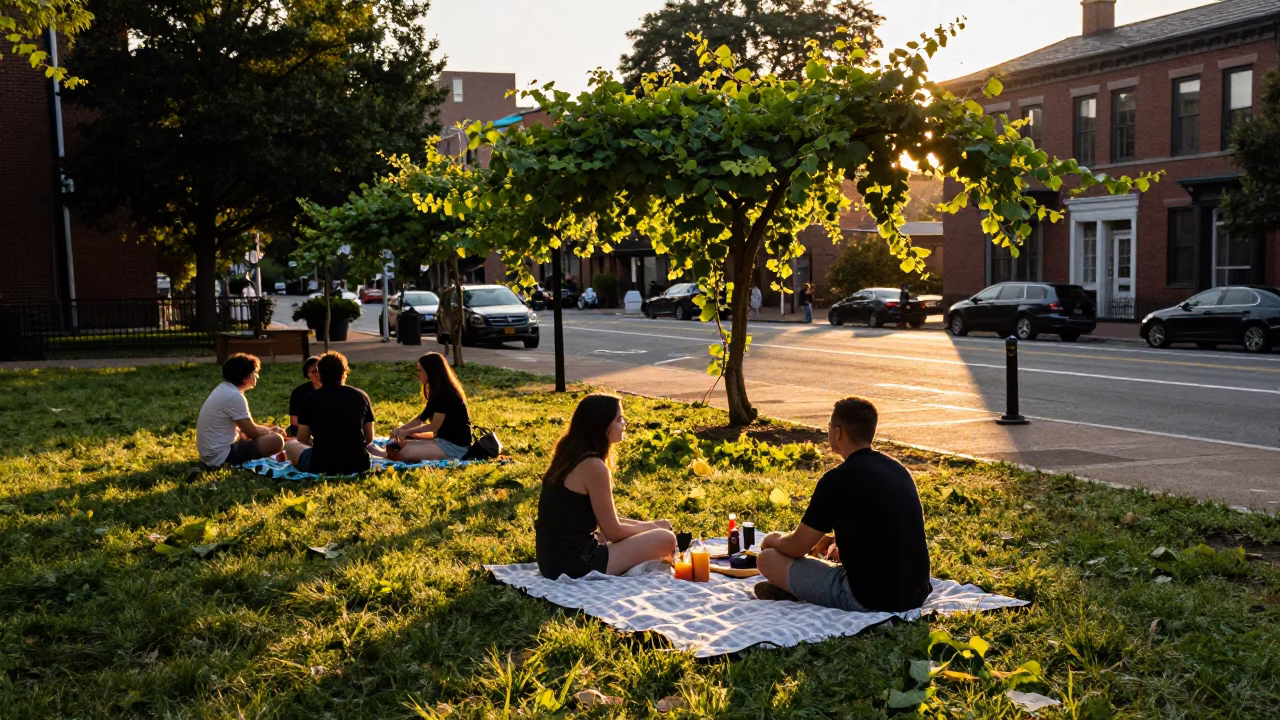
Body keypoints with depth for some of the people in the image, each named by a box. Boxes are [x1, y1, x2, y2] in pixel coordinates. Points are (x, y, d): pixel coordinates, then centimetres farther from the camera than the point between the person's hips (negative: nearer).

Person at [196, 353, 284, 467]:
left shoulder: (223, 389, 10)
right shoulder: (235, 396, -19)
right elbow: (253, 433, -14)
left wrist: (269, 429, 10)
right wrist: (271, 431, 5)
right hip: (221, 456, -10)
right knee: (276, 440, -18)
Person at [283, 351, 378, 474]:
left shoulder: (310, 399, -2)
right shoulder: (361, 396, 3)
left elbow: (302, 439, 6)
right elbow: (369, 439, 8)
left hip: (321, 466, -2)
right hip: (359, 464, 2)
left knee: (290, 445, 26)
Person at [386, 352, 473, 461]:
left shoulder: (445, 394, -20)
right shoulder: (437, 392, 10)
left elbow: (434, 426, -19)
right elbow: (421, 418, 12)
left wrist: (406, 432, -10)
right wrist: (400, 429, -2)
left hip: (455, 446, -10)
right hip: (445, 438, 10)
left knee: (405, 452, -21)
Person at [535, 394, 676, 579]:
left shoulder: (569, 455, 10)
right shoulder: (593, 466, -18)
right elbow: (613, 532, -11)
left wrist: (645, 525, 12)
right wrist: (650, 527, 6)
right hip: (575, 564, -9)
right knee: (666, 538, -3)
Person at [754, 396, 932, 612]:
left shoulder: (839, 479, -15)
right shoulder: (898, 469, 8)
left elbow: (797, 547, -6)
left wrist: (774, 539, 15)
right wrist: (835, 541, 30)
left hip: (869, 599, -8)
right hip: (915, 595, 8)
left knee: (768, 558, 0)